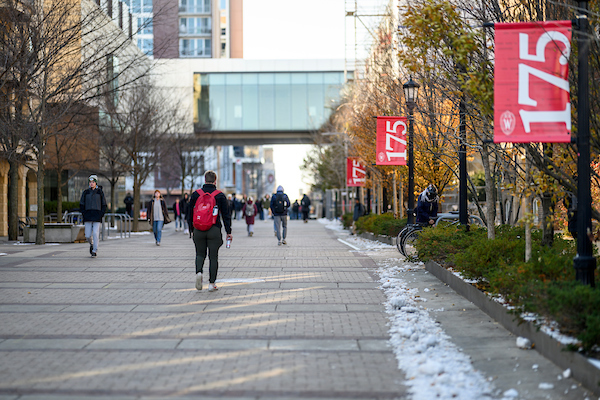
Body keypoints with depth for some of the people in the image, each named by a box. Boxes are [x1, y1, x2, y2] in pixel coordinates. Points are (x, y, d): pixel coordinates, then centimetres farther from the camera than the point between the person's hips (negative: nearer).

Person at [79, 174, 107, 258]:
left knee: (95, 233, -11)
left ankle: (95, 251, -5)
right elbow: (81, 204, 12)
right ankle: (91, 244, 30)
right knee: (88, 235, -2)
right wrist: (83, 213, 0)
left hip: (97, 215, -2)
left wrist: (102, 213, -4)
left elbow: (104, 204, 8)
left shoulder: (100, 192, 4)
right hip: (88, 216, 2)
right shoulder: (86, 192, 8)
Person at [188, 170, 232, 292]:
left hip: (199, 230, 2)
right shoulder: (220, 195, -1)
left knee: (200, 254, 16)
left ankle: (199, 271, -12)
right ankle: (212, 283, 4)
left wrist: (191, 227, 20)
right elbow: (226, 215, 0)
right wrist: (228, 232, 5)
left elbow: (190, 213, 8)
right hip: (214, 231, -1)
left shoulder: (196, 194, 3)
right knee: (213, 256, 5)